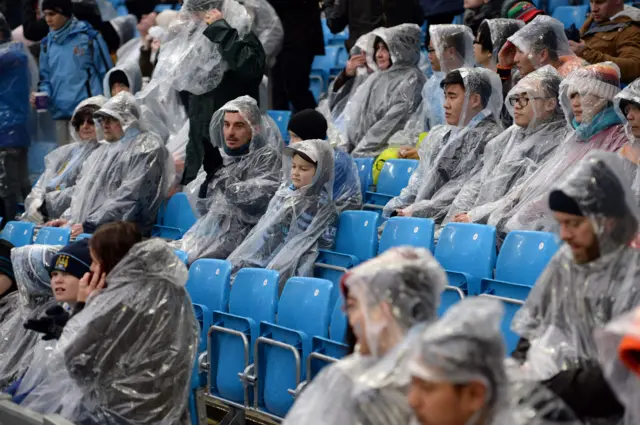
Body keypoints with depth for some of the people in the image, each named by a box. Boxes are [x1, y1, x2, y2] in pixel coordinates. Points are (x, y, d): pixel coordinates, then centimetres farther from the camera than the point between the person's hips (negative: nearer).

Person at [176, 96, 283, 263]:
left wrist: (221, 176, -13)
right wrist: (209, 174, -4)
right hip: (208, 232, 6)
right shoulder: (222, 157, 15)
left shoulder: (267, 157, -2)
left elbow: (258, 200, -16)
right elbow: (201, 207, 14)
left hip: (239, 236, -6)